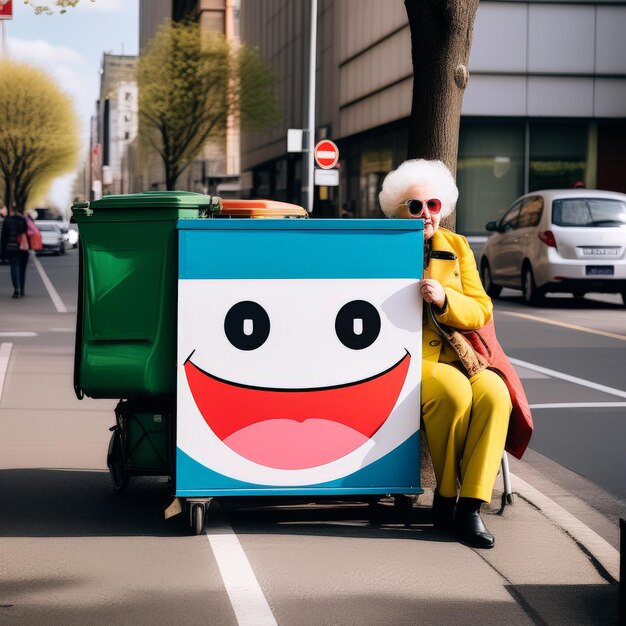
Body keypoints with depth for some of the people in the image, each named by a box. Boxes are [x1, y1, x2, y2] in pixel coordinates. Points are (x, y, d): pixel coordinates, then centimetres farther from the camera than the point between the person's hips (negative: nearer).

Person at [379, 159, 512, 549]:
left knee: (495, 393, -29)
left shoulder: (458, 247, 15)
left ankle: (470, 507, -27)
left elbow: (481, 312, 6)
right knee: (456, 392, -34)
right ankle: (445, 500, -16)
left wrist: (444, 300, -13)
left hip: (456, 357, 3)